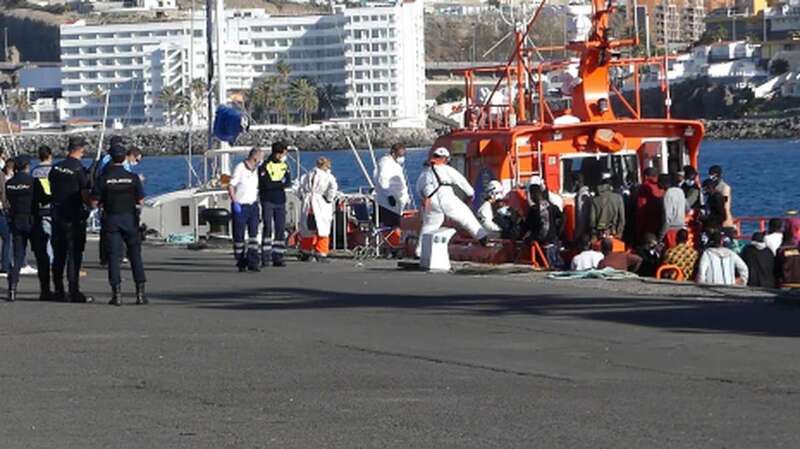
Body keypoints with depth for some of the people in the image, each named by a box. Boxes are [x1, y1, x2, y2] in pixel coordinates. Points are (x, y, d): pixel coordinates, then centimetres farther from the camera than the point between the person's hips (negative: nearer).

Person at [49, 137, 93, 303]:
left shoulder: (56, 168, 5)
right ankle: (74, 292, -6)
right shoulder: (79, 170, -13)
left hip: (57, 214, 6)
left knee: (58, 254, 11)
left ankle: (59, 291, 14)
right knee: (74, 255, -3)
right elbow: (85, 196, -13)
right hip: (74, 217, -6)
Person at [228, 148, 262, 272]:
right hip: (240, 206, -5)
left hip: (252, 206, 5)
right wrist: (235, 202, -20)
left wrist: (257, 204, 18)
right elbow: (231, 186, -11)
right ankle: (241, 262, 13)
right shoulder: (240, 168, -9)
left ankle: (252, 262, -11)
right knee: (239, 236, 1)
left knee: (254, 234, -7)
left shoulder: (256, 170, 11)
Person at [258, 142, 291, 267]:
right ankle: (266, 257, -13)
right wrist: (280, 183, -9)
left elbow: (288, 182, -1)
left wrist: (274, 184, -17)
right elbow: (266, 184, -17)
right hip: (267, 201, -5)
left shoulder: (285, 166, 11)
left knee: (280, 229, 3)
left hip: (280, 201, 5)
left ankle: (278, 257, 7)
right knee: (268, 228, -12)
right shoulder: (265, 166, -6)